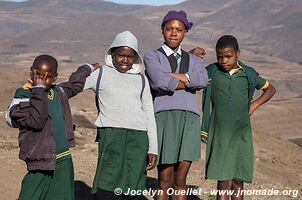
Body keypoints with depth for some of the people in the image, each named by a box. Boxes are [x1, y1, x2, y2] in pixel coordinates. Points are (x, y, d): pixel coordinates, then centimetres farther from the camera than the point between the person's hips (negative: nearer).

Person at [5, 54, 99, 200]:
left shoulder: (58, 92, 11)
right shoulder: (23, 97, -7)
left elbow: (75, 83, 33)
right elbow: (37, 121, -23)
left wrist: (89, 68, 49)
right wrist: (39, 90, -20)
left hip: (64, 162, 5)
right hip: (41, 163, -5)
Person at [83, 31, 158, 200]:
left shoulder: (141, 80, 18)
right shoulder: (100, 74, 12)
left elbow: (149, 114, 16)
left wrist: (152, 149, 11)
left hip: (138, 137, 3)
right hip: (111, 135, -3)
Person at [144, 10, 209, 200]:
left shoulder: (193, 59, 18)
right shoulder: (152, 57, 8)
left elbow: (203, 80, -5)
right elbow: (159, 82, -14)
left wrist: (171, 75, -9)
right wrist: (189, 82, -2)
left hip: (189, 119, 3)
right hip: (164, 117, -3)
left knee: (180, 180, 5)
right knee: (165, 181, -4)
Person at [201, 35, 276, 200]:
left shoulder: (248, 74, 6)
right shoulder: (211, 72, 2)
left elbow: (270, 89, 21)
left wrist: (255, 104, 6)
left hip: (241, 134, 2)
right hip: (219, 135, -2)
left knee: (238, 180, 5)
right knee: (225, 180, -10)